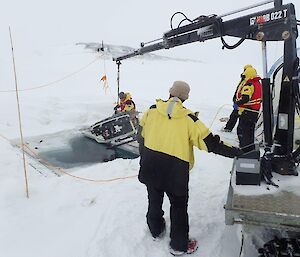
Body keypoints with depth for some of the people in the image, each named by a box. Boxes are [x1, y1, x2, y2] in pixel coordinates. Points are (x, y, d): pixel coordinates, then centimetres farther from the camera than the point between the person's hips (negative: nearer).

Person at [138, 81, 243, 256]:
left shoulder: (152, 111, -3)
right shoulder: (189, 119, -13)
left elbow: (141, 136, 7)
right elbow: (211, 142, -12)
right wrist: (235, 152, 1)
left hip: (149, 166, 4)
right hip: (175, 170, -4)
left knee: (155, 199, 26)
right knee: (179, 205, 17)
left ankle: (156, 230, 49)